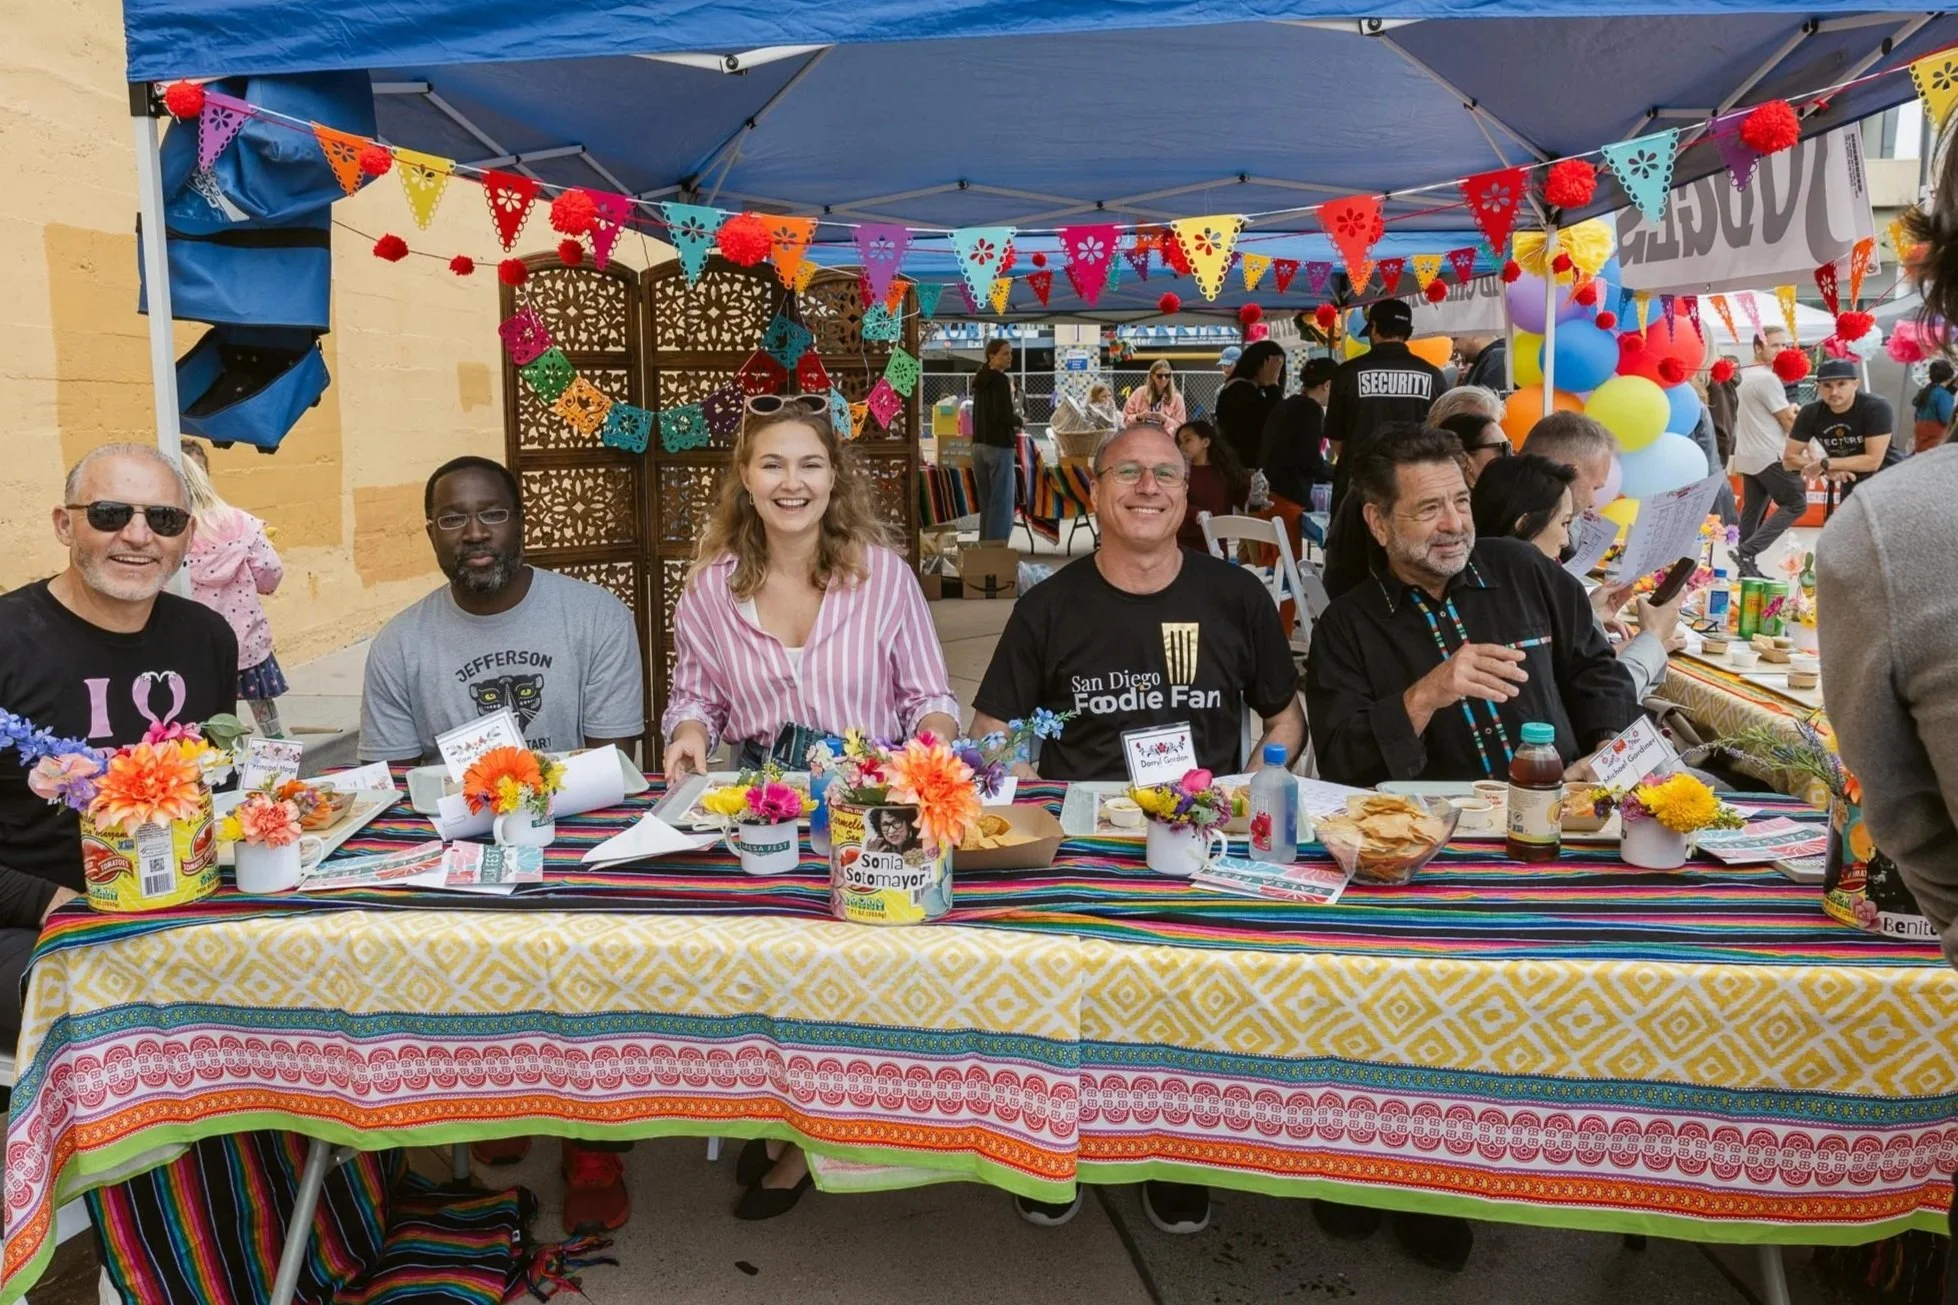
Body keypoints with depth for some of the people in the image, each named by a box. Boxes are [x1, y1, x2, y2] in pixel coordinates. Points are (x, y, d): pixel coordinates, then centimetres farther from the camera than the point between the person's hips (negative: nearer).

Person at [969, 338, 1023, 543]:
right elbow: (1004, 415, -19)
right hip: (999, 446, -9)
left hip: (979, 444, 9)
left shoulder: (980, 380, 14)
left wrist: (1012, 412, 17)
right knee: (1002, 500, -5)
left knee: (985, 500, 13)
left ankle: (985, 542, 17)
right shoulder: (1000, 380, -12)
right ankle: (996, 545, -6)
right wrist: (1020, 422, -1)